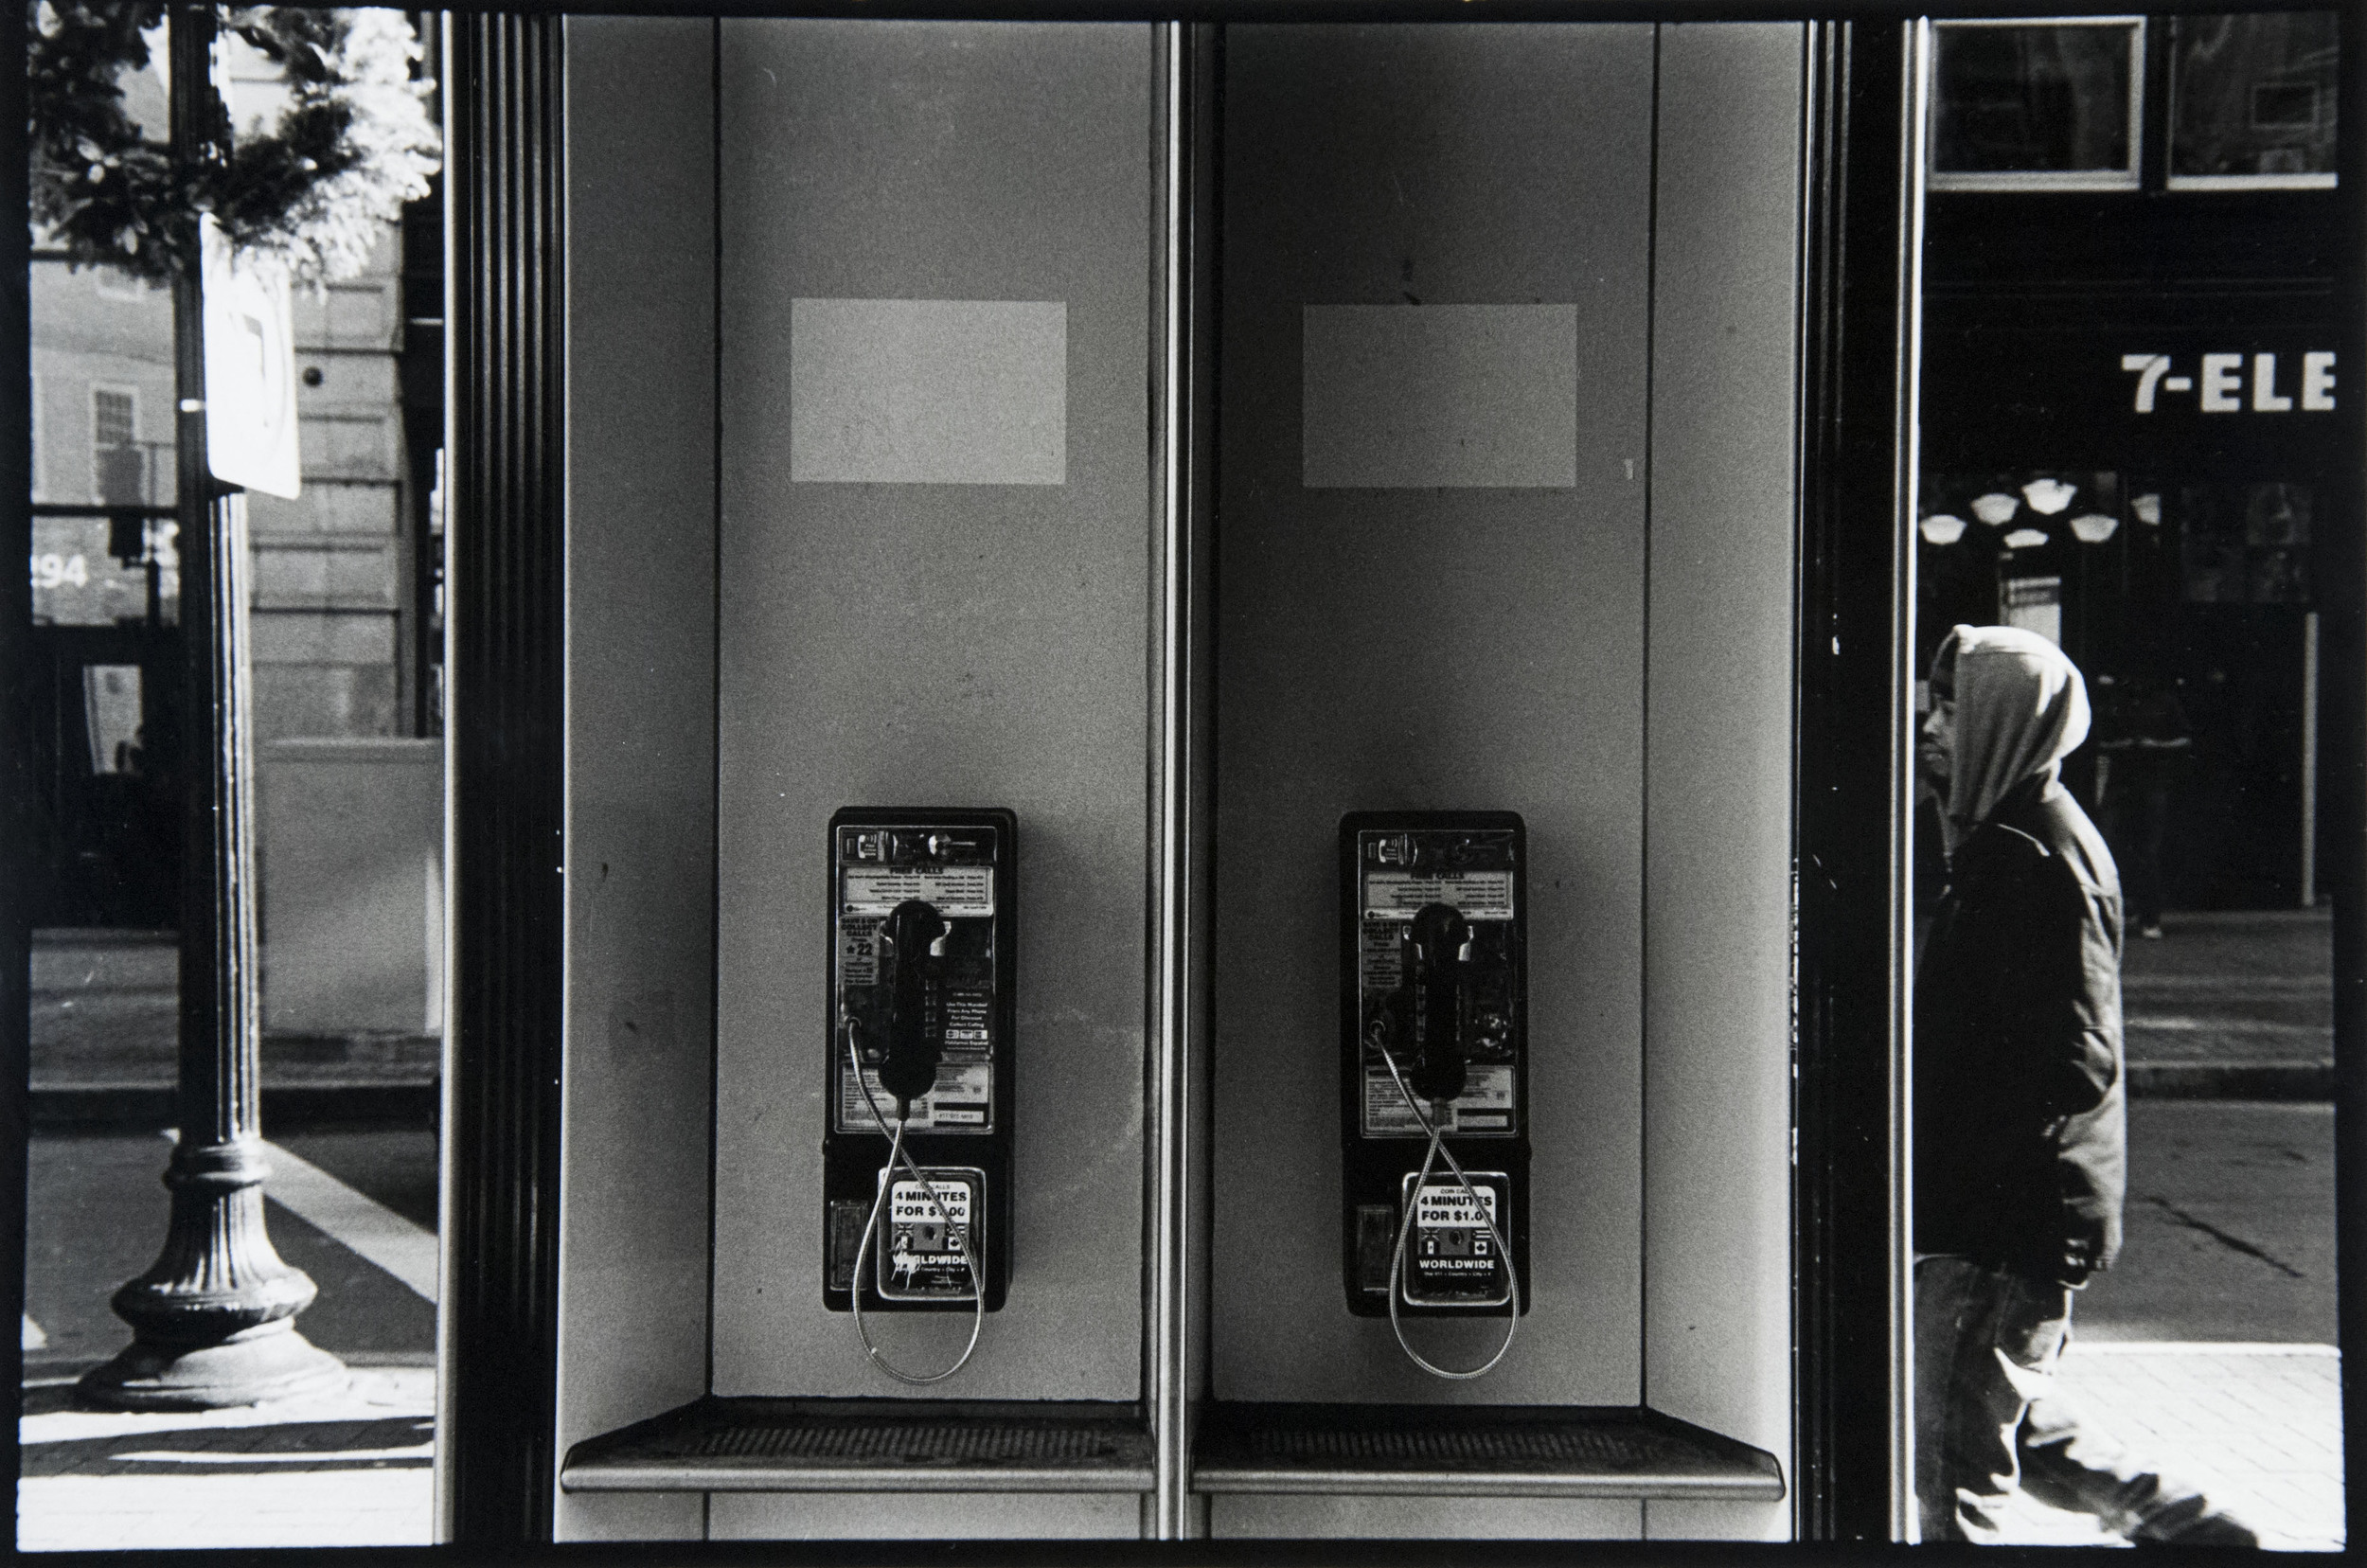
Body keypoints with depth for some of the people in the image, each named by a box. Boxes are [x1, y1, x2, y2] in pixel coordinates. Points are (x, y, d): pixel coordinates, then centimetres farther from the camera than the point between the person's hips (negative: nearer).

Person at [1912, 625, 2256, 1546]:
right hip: (1996, 1214, 10)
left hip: (2003, 1220, -10)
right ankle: (2179, 1521, 32)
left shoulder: (2040, 862, -18)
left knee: (1953, 1459, -4)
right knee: (2027, 1431, 22)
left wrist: (1957, 1170, -22)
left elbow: (2075, 1063, -24)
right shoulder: (2005, 841, 15)